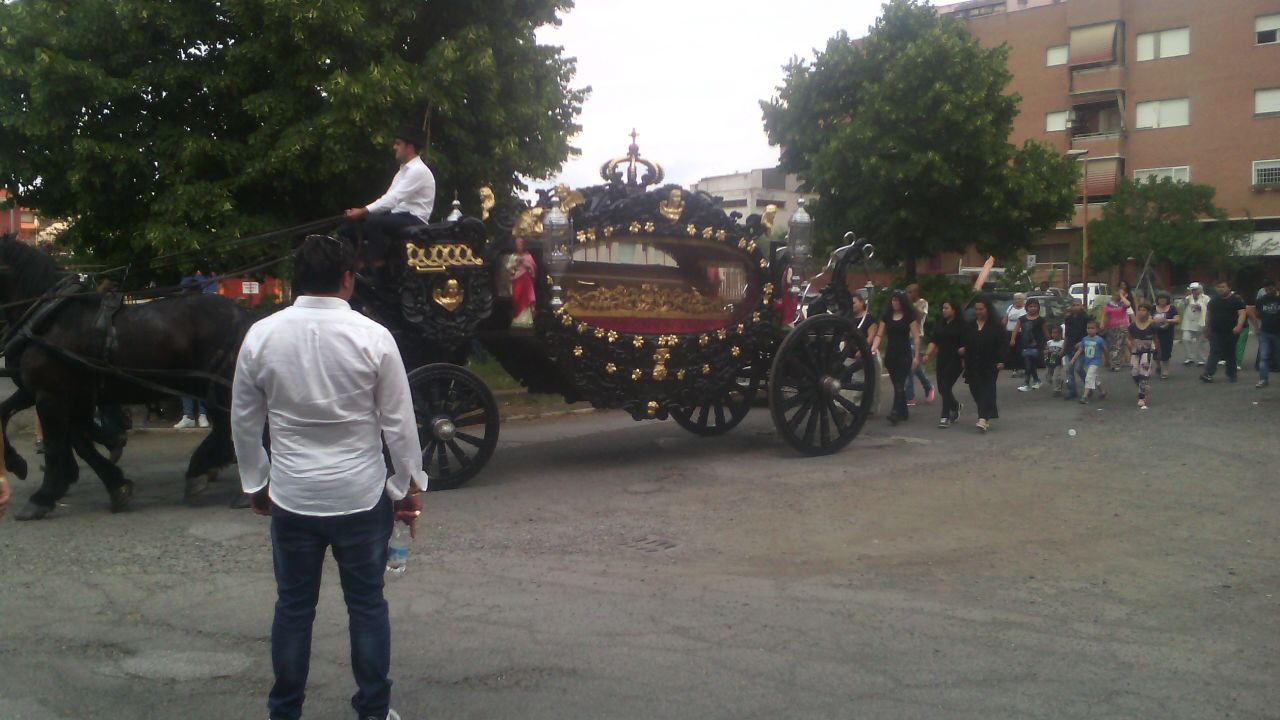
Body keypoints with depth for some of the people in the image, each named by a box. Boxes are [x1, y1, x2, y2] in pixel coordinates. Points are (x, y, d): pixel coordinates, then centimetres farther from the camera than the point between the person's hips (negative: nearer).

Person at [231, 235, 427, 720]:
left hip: (291, 498, 2)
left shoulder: (262, 335, -5)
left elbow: (244, 421, 4)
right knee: (367, 605, 12)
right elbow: (399, 423, -8)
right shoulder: (373, 337, -12)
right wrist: (409, 487, 4)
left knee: (293, 607, 15)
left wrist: (256, 483, 17)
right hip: (361, 497, -2)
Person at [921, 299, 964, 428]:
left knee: (946, 386, -12)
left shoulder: (960, 325, -7)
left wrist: (965, 360, -16)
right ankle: (956, 406, 37)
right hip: (942, 359, 6)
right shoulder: (939, 324, 11)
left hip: (955, 360, -6)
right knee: (941, 388, 9)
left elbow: (965, 344, -10)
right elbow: (934, 341, 7)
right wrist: (927, 354, -5)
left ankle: (945, 416, -6)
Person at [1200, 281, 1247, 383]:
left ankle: (1231, 374, 18)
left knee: (1230, 354, 7)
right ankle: (1208, 374, -16)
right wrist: (1207, 328, 16)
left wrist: (1239, 326, -25)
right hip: (1216, 332, 2)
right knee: (1214, 353, -7)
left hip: (1231, 332, -2)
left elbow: (1242, 314, -10)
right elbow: (1208, 315, 18)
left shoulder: (1236, 300, -2)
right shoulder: (1213, 301, 11)